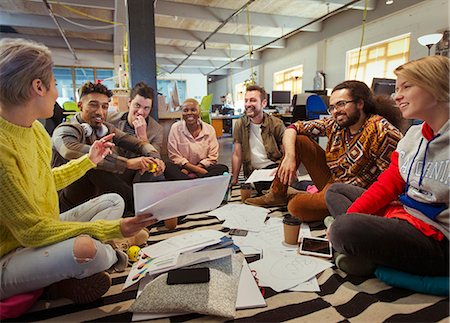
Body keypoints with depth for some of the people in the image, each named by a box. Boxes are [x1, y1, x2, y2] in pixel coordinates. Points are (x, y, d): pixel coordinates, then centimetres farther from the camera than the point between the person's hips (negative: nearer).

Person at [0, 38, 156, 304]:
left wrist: (89, 160, 19)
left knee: (113, 201, 8)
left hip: (44, 230, 9)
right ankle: (109, 255, 0)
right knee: (84, 248, -37)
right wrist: (113, 229, -30)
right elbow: (32, 231, -27)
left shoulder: (35, 128, 1)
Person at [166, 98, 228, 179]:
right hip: (182, 168, -2)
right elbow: (174, 156, -4)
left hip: (203, 168, 2)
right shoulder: (175, 128, 0)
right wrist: (197, 169, -16)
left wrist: (190, 170, -14)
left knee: (223, 168, -25)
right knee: (169, 171, -32)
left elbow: (212, 157, -1)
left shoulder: (209, 129, 2)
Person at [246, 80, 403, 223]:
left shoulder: (380, 130, -21)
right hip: (330, 179, 7)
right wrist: (290, 156, -18)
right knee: (298, 140, -4)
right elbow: (292, 129, -2)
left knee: (296, 206, -28)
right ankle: (277, 194, 4)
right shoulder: (334, 123, -4)